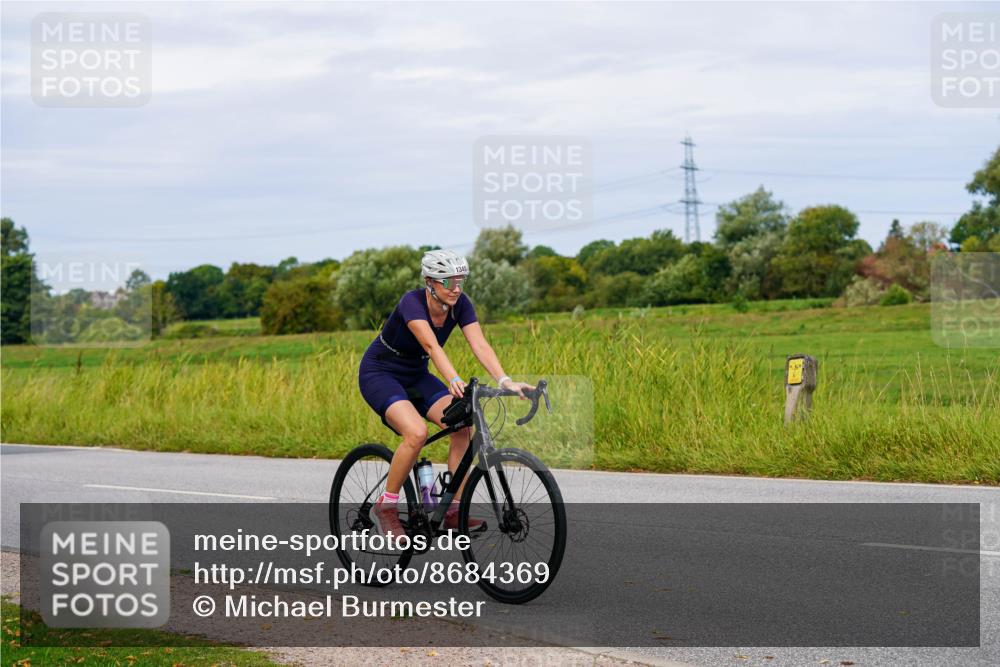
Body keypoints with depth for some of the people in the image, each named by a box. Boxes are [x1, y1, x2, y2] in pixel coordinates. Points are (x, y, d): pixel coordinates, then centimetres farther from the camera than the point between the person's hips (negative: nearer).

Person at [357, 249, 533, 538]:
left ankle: (454, 511, -10)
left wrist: (505, 381, -39)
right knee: (417, 432, -31)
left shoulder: (460, 304, -12)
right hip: (379, 374, -6)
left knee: (463, 425, -17)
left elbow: (480, 345, -23)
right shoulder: (412, 302, -30)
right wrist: (453, 380, -61)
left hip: (415, 376, 6)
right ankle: (386, 506, -12)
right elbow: (431, 345, -45)